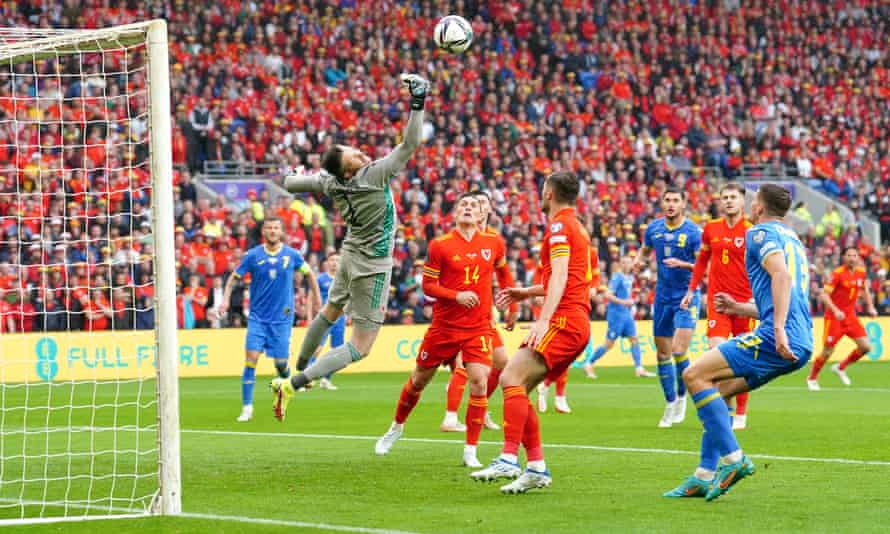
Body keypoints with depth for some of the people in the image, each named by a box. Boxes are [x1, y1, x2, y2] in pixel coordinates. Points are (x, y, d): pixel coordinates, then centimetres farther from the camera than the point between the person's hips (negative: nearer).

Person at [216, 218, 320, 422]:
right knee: (251, 358, -13)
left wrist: (318, 301, 15)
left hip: (282, 318, 0)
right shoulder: (253, 255, -3)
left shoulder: (292, 255, -1)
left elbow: (309, 273, 15)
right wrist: (225, 300, -10)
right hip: (257, 317, 0)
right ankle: (247, 407, -8)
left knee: (281, 363, 0)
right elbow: (234, 278, 5)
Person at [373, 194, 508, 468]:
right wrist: (457, 296, -21)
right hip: (444, 325, -1)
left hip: (479, 326, 1)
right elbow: (427, 285, -6)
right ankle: (397, 427, 41)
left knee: (479, 382, -17)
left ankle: (470, 451, -7)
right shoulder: (440, 245, -6)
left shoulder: (492, 242, 2)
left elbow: (503, 269, 22)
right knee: (419, 380, 13)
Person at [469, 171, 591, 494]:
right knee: (516, 386, 7)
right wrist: (527, 293, 40)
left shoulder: (559, 225, -5)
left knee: (512, 376, -22)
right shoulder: (577, 227, 24)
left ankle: (509, 459, -32)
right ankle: (536, 467, 4)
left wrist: (543, 320, -29)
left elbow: (560, 276, -19)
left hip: (564, 320, -10)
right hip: (577, 323, 10)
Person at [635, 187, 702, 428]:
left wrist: (681, 264, -28)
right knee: (662, 354, 8)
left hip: (686, 297, -5)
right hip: (662, 297, 5)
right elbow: (645, 249, 20)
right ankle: (670, 404, 21)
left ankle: (682, 395, 7)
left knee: (679, 351, -17)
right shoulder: (654, 228, 3)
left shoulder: (693, 232, -11)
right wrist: (639, 260, -3)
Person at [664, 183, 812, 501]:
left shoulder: (761, 233, 0)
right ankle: (704, 477, 11)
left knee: (695, 375, -9)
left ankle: (733, 459, -14)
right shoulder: (792, 240, 28)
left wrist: (779, 329, -27)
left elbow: (782, 275, -20)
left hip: (776, 340, -9)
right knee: (717, 389, 16)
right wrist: (739, 308, 32)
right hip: (800, 344, 9)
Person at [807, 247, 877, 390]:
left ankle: (841, 368, 18)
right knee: (828, 352, -4)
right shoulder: (838, 273, -16)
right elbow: (824, 295, -20)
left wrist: (870, 307, 8)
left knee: (866, 347, -4)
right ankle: (812, 378, 20)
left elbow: (865, 289, 22)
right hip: (834, 317, -6)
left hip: (850, 316, 6)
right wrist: (836, 311, -32)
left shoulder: (861, 272, 3)